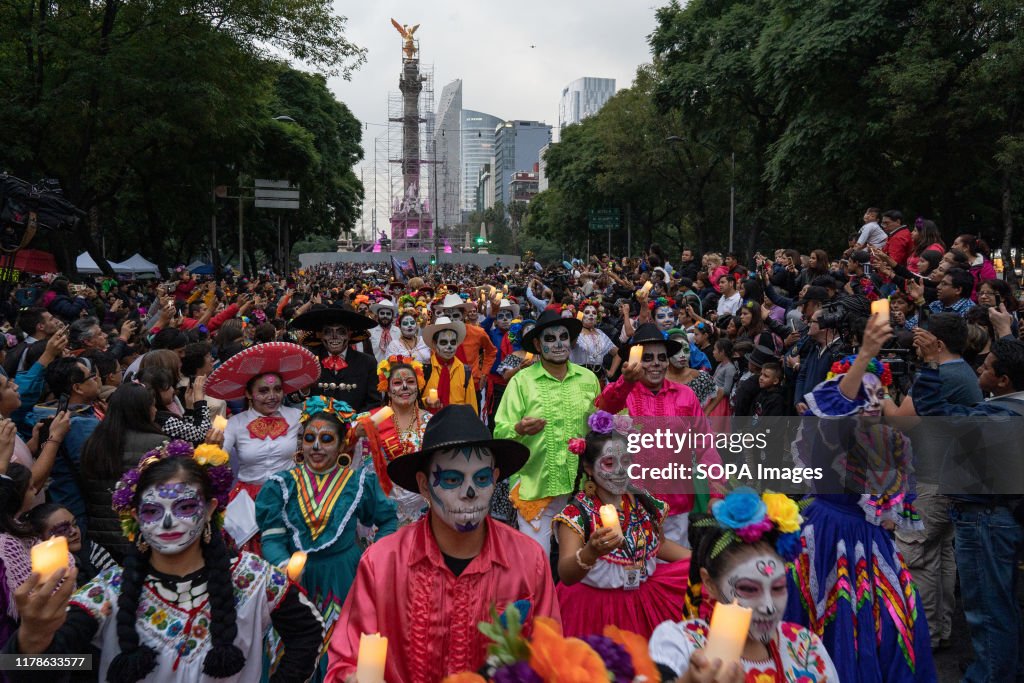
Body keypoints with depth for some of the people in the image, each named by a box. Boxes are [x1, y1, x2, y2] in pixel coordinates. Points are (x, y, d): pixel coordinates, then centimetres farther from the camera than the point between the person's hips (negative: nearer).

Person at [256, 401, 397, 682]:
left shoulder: (359, 481, -1)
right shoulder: (283, 484, 0)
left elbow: (388, 521, 9)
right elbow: (272, 539, -6)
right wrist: (286, 566, -24)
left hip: (344, 579, -1)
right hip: (297, 581, 1)